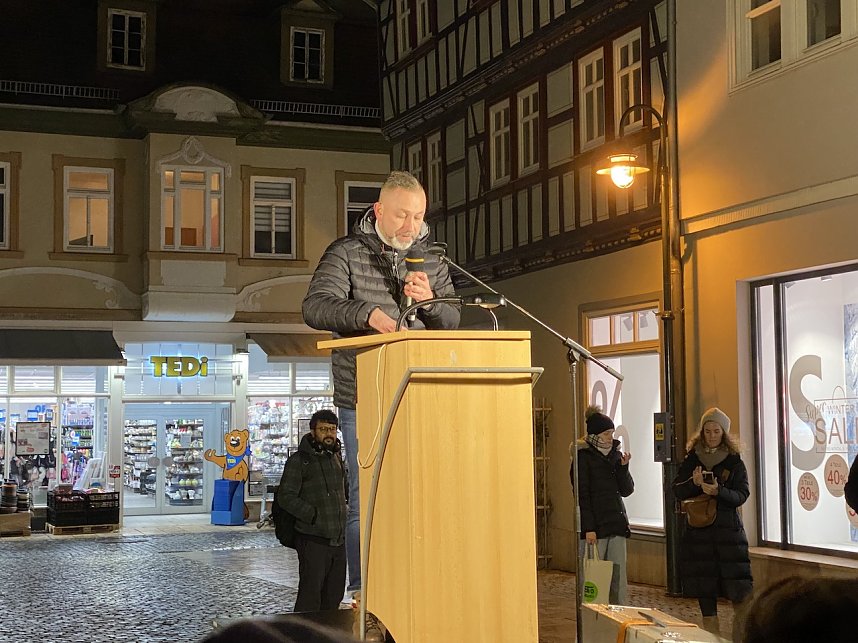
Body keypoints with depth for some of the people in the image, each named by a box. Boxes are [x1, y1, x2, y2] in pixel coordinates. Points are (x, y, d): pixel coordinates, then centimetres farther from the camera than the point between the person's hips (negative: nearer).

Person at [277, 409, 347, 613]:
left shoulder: (336, 457, 15)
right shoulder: (299, 460, -7)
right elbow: (286, 497, -13)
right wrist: (313, 515, -19)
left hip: (338, 538, 7)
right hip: (313, 539, -7)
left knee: (335, 592, 12)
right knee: (311, 592, -9)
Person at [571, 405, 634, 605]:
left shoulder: (615, 455, 13)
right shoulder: (584, 457, -5)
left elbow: (627, 490, 9)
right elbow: (582, 495, -9)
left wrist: (623, 467, -7)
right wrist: (588, 528, -16)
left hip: (616, 524, 6)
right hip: (595, 525, -6)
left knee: (619, 579, 5)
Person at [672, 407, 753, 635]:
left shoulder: (734, 461, 2)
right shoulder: (692, 459, 8)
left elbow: (741, 495, -6)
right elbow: (677, 491, 2)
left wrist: (719, 491, -24)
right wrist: (694, 483, -17)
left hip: (727, 529, -2)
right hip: (698, 529, 3)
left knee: (738, 590, -9)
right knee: (703, 584, 5)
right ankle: (710, 634, 14)